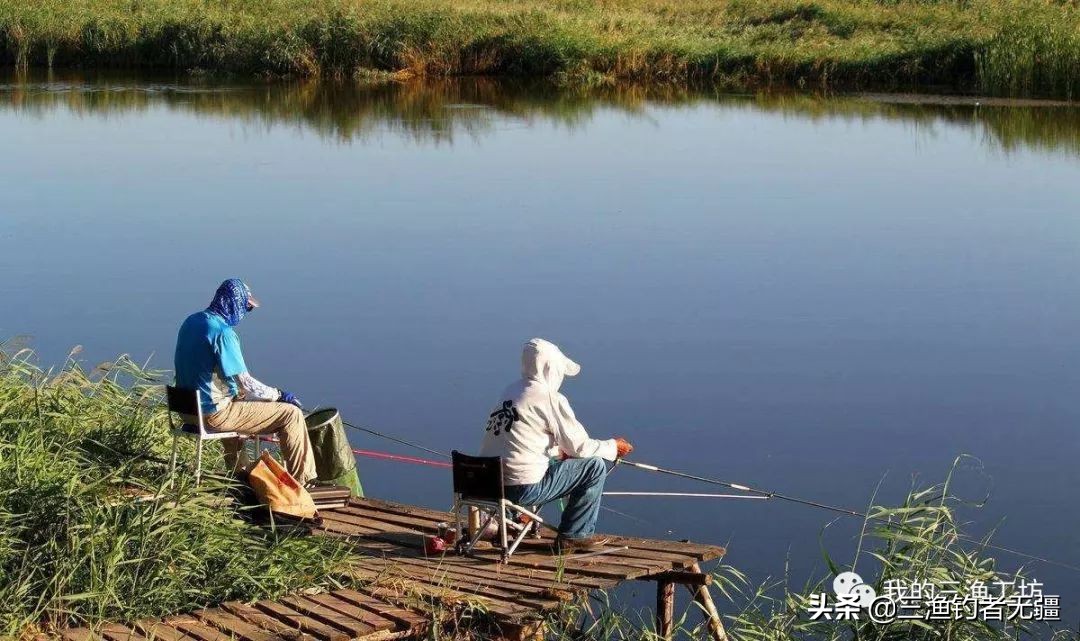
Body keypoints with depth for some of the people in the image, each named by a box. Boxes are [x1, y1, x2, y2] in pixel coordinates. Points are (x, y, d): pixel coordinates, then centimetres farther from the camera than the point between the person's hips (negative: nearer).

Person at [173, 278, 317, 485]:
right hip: (213, 413, -9)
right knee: (291, 413, -5)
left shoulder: (191, 321, 6)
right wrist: (279, 395, -6)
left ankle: (236, 471, 48)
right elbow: (244, 383, -20)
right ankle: (302, 481, 3)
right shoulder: (223, 332, -21)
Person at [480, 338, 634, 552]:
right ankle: (574, 536, 11)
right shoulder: (550, 399, -10)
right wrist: (613, 447, 12)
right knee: (595, 466, 4)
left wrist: (560, 451, 24)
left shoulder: (511, 392, 13)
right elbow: (579, 446, -4)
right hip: (523, 488, -9)